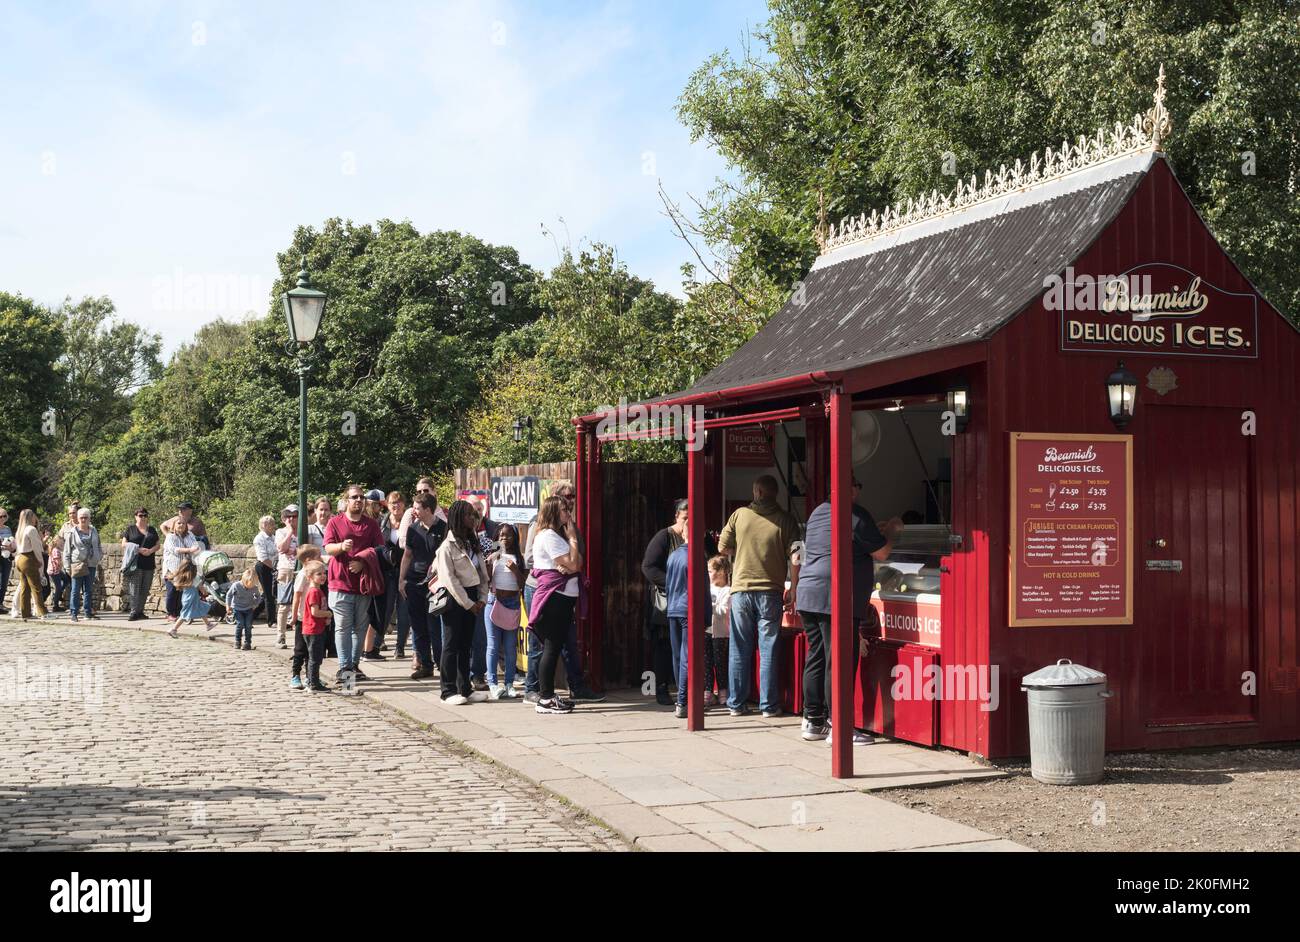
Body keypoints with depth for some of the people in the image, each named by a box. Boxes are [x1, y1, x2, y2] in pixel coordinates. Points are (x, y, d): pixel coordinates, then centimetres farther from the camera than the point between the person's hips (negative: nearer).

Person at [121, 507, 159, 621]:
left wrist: (151, 551, -7)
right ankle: (134, 612, -12)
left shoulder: (152, 530, 17)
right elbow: (124, 544, 0)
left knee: (145, 589, 5)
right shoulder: (130, 529, 6)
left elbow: (157, 545, 15)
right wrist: (139, 549, -12)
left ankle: (140, 611, 13)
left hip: (149, 564, 4)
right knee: (134, 588, -11)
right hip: (135, 564, -4)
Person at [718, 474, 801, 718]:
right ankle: (768, 705, 6)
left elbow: (723, 547, 6)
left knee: (740, 650, 8)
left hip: (741, 589, 1)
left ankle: (736, 704, 12)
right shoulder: (785, 520, -4)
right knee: (768, 649, 5)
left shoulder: (740, 515, 0)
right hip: (770, 592, -1)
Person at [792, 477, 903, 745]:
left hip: (808, 594, 8)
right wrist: (892, 531, 14)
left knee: (816, 658, 12)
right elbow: (881, 553, -6)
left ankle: (813, 722, 16)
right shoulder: (856, 515, -8)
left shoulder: (818, 513, 17)